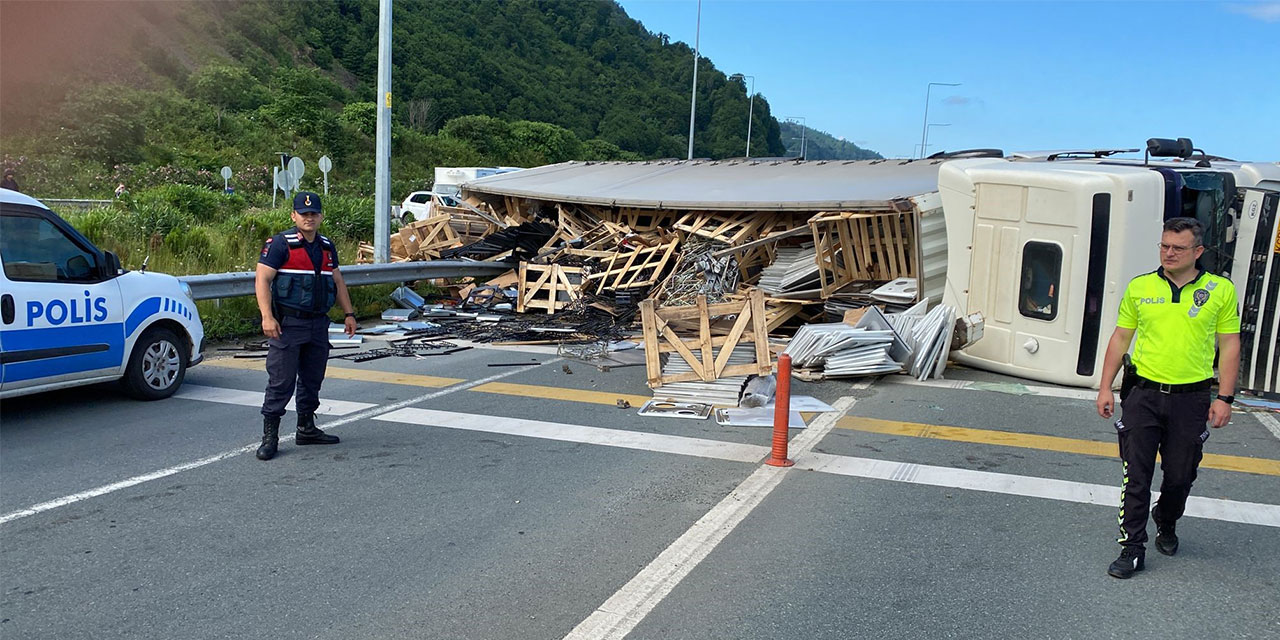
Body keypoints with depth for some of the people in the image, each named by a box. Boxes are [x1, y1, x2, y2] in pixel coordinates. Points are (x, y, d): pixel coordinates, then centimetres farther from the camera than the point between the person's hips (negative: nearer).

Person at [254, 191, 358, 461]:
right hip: (287, 324, -6)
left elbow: (338, 281, 22)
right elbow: (262, 280, -12)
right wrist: (267, 317, -21)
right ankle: (269, 436, 2)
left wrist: (349, 314, 16)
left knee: (312, 380, 14)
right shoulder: (280, 244, -7)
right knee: (281, 382, -6)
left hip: (318, 324, 7)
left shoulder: (327, 246, 13)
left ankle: (306, 429, 26)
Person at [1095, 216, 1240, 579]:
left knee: (1180, 476, 11)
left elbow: (1230, 346, 4)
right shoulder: (1139, 287, 4)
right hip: (1144, 395, 1)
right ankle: (1132, 548, 6)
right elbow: (1120, 338, 9)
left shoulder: (1221, 290, 1)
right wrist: (1105, 388, 5)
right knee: (1136, 475, -1)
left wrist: (1224, 398, -1)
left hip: (1192, 399, 0)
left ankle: (1166, 525, 39)